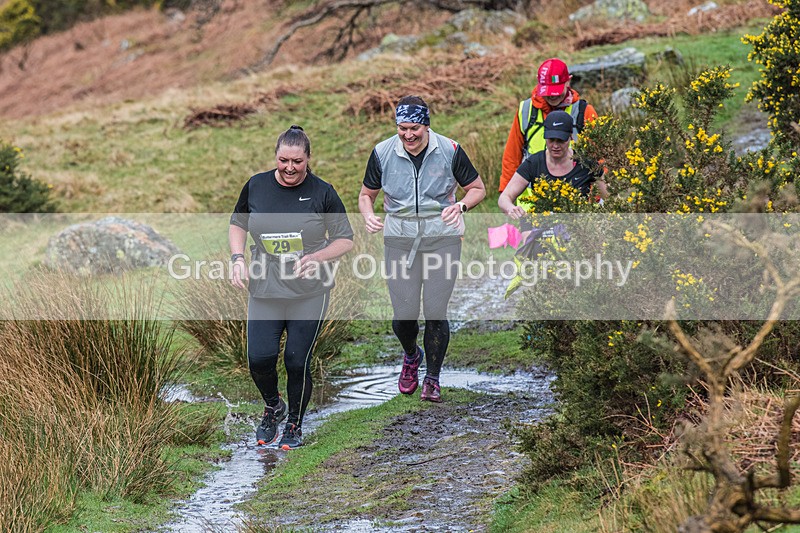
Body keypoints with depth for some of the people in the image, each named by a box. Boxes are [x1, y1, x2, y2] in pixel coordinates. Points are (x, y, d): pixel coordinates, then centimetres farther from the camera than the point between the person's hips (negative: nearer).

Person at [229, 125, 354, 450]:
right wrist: (238, 258, 0)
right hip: (264, 291, 2)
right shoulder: (256, 186, 2)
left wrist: (317, 257, -16)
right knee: (259, 359, -8)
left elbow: (345, 240, 1)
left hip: (309, 293, -2)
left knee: (297, 361, -3)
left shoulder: (322, 192, -4)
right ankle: (273, 407, 24)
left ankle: (295, 424, 21)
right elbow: (238, 224, 17)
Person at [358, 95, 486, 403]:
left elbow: (477, 188, 6)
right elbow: (366, 194, 12)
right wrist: (368, 215, -10)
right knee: (404, 314, -2)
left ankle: (432, 378, 18)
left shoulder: (449, 151, -6)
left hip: (442, 237, -1)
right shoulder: (383, 153, -2)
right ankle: (411, 356, 34)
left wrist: (460, 206, -14)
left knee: (435, 313, -5)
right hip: (399, 239, 1)